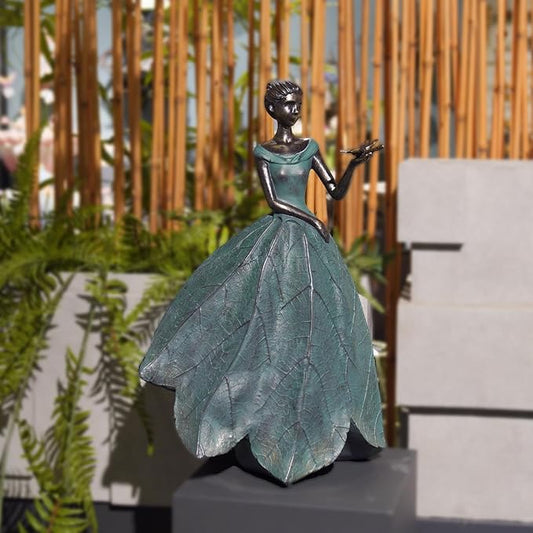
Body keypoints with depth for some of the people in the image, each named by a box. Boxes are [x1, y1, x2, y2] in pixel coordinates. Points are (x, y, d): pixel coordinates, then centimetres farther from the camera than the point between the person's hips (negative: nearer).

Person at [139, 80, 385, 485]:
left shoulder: (310, 148, 7)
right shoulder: (262, 152, 0)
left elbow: (338, 192, 4)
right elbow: (273, 199, -7)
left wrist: (355, 164, -11)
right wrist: (311, 219, -13)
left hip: (308, 243, 3)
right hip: (273, 242, -2)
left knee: (310, 321, 3)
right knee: (267, 323, -4)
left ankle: (306, 418, 14)